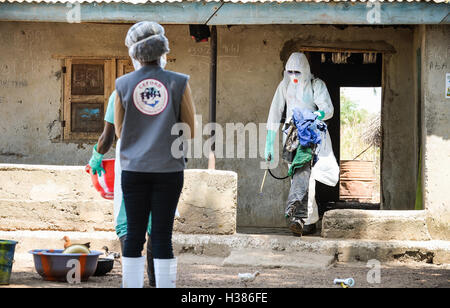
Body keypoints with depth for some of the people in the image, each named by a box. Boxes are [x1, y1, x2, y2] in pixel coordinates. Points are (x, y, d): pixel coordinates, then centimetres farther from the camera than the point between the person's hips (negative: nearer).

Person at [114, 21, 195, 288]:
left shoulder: (124, 85, 0)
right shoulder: (179, 83, -3)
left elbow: (120, 132, 9)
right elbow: (190, 133, 2)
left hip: (134, 169, 1)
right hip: (169, 169, -1)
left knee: (134, 235, 5)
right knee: (162, 236, 2)